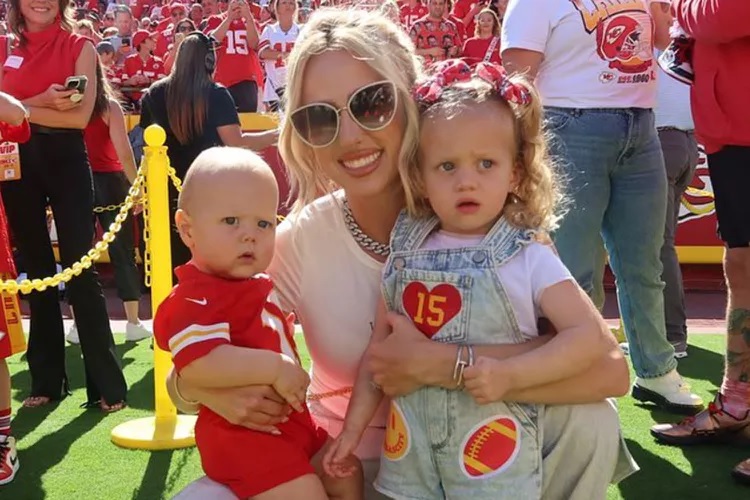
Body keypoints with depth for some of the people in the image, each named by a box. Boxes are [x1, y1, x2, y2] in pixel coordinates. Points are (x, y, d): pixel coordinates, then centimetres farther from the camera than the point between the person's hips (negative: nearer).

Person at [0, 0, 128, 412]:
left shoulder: (79, 47, 0)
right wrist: (43, 102, -15)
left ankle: (106, 383, 0)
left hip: (65, 160, -3)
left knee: (80, 268, -4)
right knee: (36, 269, 10)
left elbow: (81, 116, -10)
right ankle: (46, 379, 19)